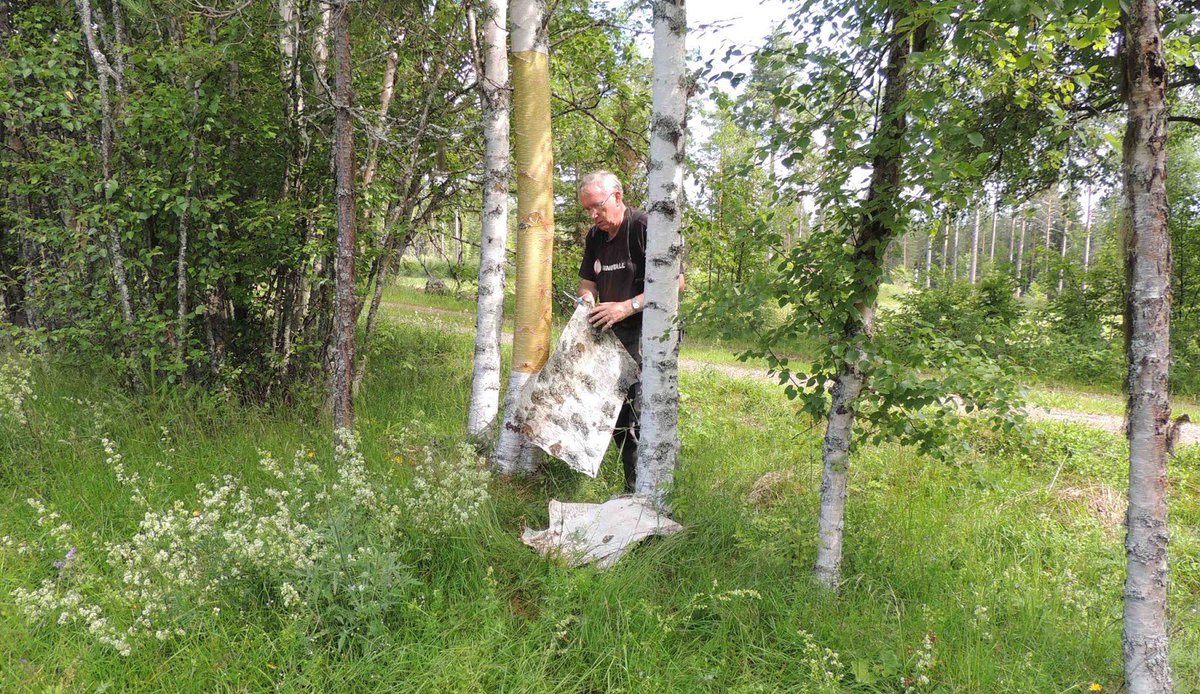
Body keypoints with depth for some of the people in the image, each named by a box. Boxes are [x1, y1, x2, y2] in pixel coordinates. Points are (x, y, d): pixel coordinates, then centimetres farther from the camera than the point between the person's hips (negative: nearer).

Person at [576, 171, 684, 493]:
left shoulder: (644, 226, -13)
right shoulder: (595, 236, 13)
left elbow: (676, 281, -18)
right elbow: (587, 282, 24)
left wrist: (627, 307, -22)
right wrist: (588, 301, 0)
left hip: (646, 334, -8)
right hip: (612, 336, 8)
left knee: (639, 413, -16)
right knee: (616, 413, 7)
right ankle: (632, 488, 17)